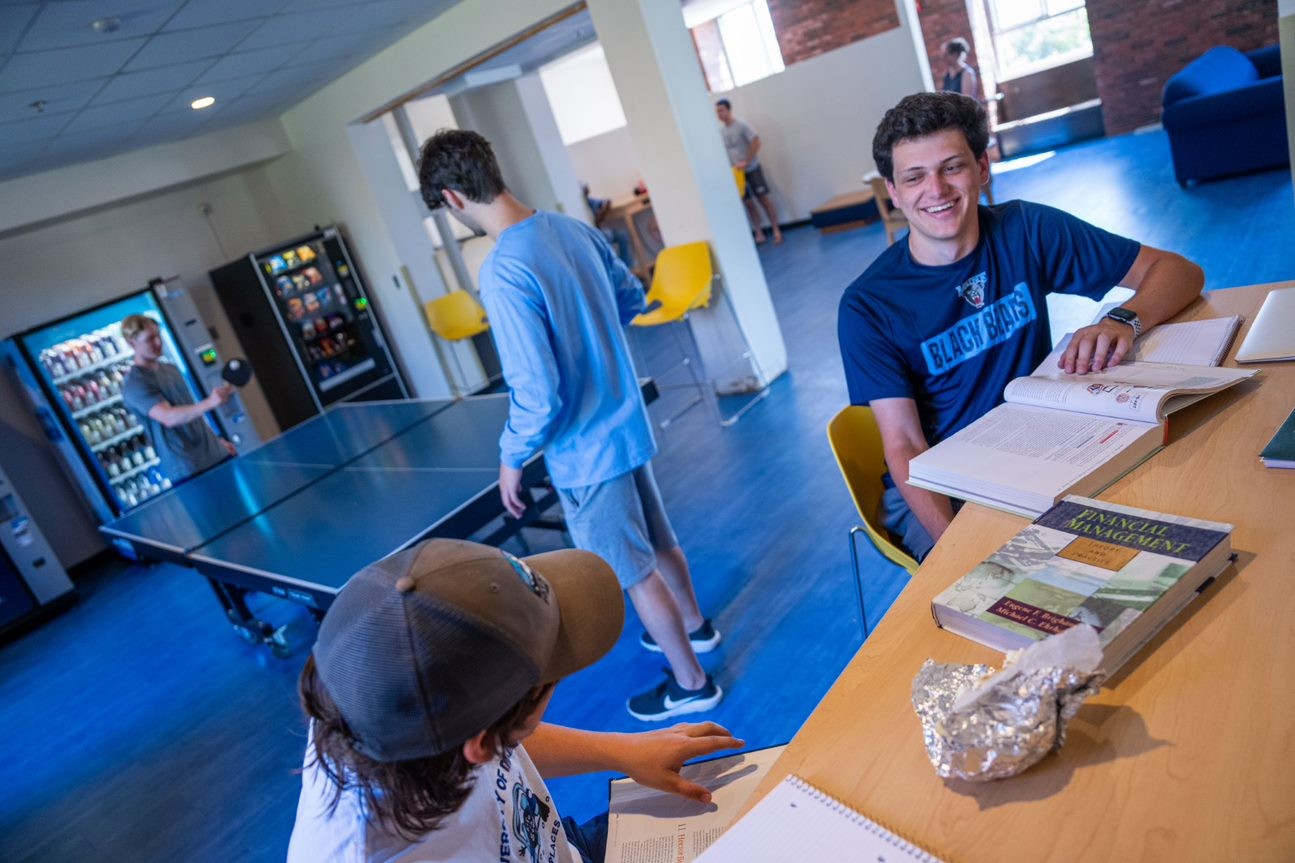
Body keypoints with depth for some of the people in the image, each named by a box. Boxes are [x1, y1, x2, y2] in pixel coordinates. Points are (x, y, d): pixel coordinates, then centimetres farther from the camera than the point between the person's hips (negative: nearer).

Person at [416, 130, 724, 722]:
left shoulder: (503, 273, -27)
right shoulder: (573, 229, -3)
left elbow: (538, 396, -28)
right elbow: (630, 297, 13)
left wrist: (511, 458, -12)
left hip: (586, 452, -8)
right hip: (627, 423, 8)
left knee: (635, 573, 12)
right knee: (658, 540, 28)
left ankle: (691, 684, 32)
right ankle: (694, 625, 52)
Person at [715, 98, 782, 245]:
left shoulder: (741, 125, -11)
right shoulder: (720, 131, 5)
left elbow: (756, 142, -16)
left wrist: (746, 162, -20)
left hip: (752, 169, -5)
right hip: (736, 172, 5)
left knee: (764, 199, -3)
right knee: (748, 203, 6)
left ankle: (776, 230, 3)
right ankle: (759, 233, 13)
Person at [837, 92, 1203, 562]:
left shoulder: (1027, 231, -5)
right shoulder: (868, 306, -12)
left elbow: (1180, 270, -1)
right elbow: (904, 447, -14)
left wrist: (1124, 320, -24)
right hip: (933, 488, -3)